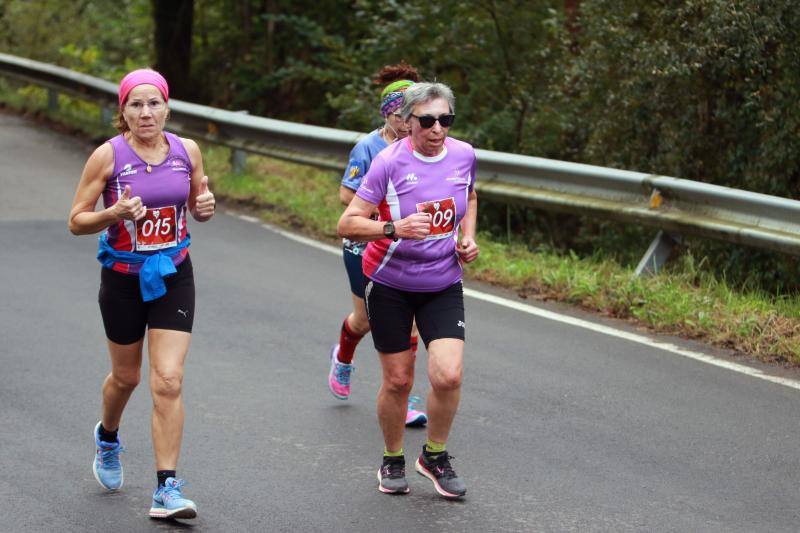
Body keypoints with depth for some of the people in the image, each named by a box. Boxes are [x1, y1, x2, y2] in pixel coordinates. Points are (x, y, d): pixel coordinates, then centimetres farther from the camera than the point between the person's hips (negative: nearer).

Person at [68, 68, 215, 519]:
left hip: (173, 276, 1)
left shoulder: (187, 150, -3)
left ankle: (167, 490, -7)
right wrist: (115, 213, -26)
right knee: (126, 376, 17)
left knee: (169, 382, -10)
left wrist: (206, 206, -10)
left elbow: (198, 207, 13)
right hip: (123, 278, -1)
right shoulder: (108, 155, -12)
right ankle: (108, 438, 51)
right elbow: (77, 221, -8)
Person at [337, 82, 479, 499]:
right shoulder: (390, 162, -17)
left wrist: (468, 237, 4)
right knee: (398, 380, 4)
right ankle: (392, 462, 28)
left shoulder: (463, 155, -4)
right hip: (390, 283, -3)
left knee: (448, 374, -13)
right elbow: (347, 224, -18)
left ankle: (435, 456, 11)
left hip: (443, 284, 3)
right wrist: (394, 228, -33)